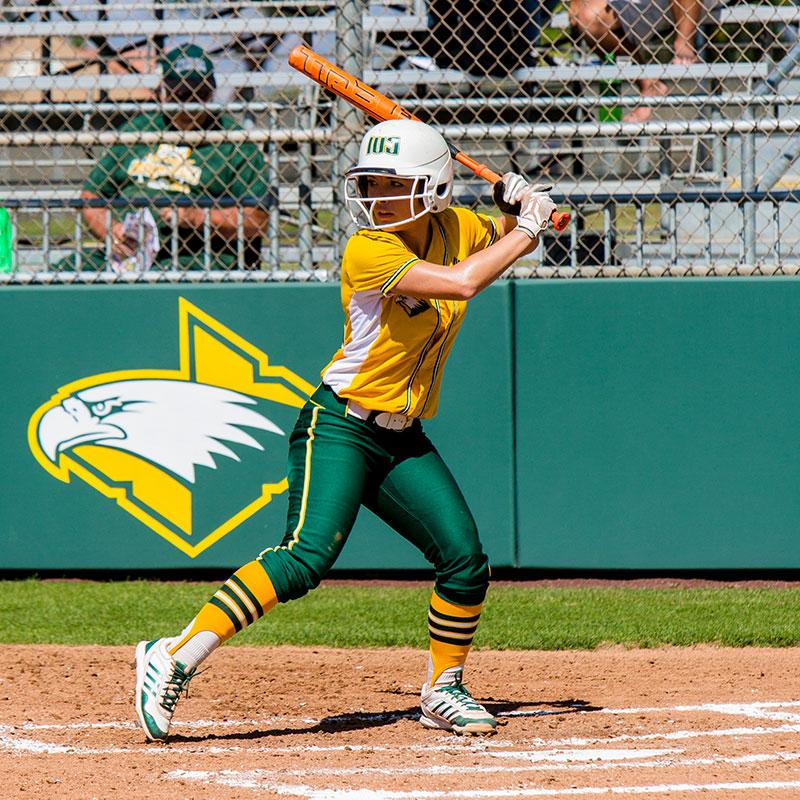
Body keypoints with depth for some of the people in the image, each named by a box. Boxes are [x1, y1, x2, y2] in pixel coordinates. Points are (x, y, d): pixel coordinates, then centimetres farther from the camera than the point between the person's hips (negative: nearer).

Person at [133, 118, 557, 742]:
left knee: (465, 561, 0)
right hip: (341, 426, -7)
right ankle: (176, 657, -24)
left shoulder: (458, 228, 3)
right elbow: (462, 281, -31)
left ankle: (443, 691, 21)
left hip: (403, 440, 7)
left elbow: (514, 239, 23)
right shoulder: (368, 251, -19)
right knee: (307, 556, -23)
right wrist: (526, 229, -19)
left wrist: (524, 206, 0)